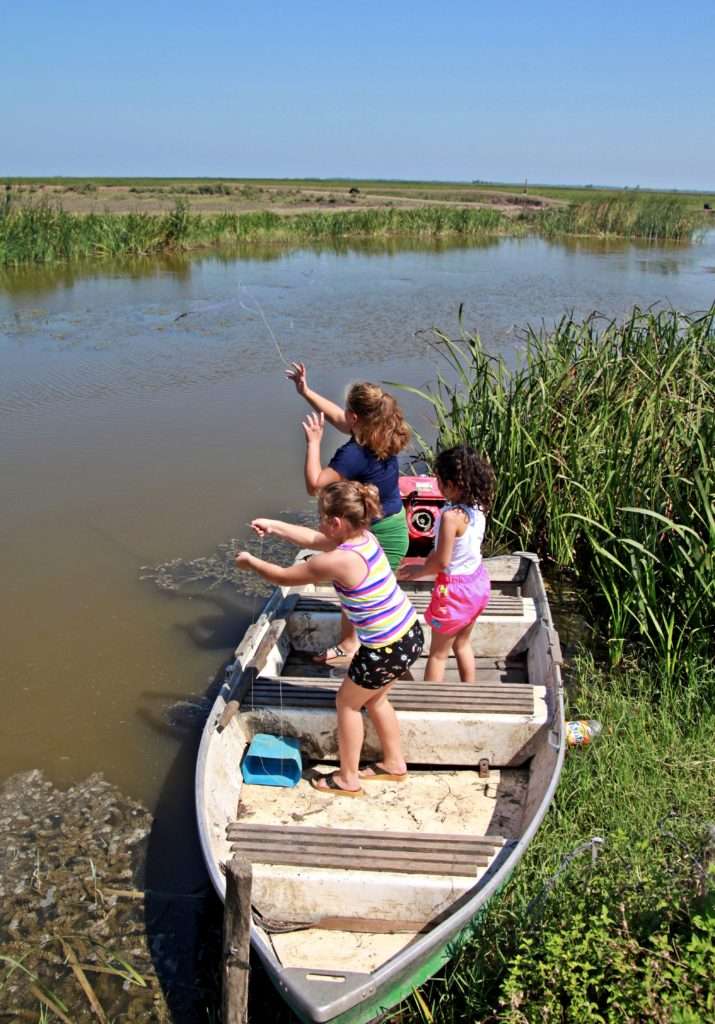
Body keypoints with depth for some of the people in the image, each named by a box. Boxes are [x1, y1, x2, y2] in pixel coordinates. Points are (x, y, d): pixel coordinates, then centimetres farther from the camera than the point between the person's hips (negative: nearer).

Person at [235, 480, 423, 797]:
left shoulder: (338, 561, -25)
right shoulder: (365, 537, -1)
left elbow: (284, 577, -11)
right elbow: (313, 539, 17)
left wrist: (250, 562, 6)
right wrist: (273, 525, 18)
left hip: (387, 649, -8)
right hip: (409, 632, 8)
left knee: (347, 703, 15)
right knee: (374, 699, 28)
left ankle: (348, 779, 31)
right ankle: (394, 764, 45)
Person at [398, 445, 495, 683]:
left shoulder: (451, 516, -29)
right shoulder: (478, 507, -6)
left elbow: (442, 561, -23)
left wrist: (420, 571, -6)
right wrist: (436, 552, 6)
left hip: (455, 590, -7)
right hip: (477, 581, 7)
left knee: (438, 653, 11)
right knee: (462, 644, 26)